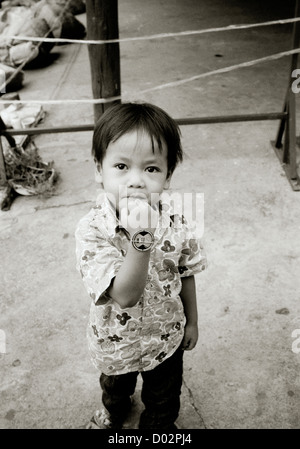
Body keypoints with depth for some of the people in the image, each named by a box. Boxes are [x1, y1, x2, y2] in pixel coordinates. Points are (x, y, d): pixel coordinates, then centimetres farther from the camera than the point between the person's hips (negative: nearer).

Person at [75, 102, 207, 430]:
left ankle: (158, 426, 62)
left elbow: (186, 274, -5)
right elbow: (125, 295, -40)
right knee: (115, 387, 34)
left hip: (166, 337, 1)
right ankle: (113, 411, 69)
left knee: (163, 402, 27)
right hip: (116, 341, 0)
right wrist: (140, 239, -54)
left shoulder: (174, 222, -22)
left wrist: (192, 322, 6)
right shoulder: (92, 230, -32)